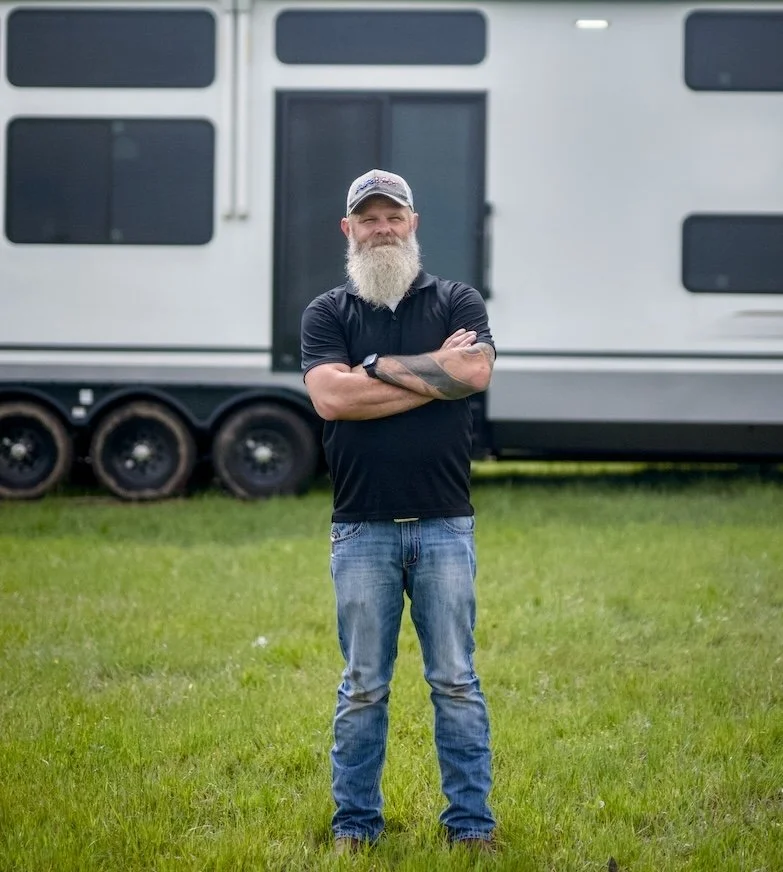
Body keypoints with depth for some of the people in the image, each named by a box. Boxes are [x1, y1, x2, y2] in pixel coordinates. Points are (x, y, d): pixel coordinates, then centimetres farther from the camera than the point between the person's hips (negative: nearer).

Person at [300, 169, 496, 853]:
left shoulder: (458, 303, 8)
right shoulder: (328, 313, 7)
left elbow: (475, 371, -13)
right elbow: (330, 397, -11)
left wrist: (377, 367, -9)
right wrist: (434, 374, -9)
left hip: (445, 525, 0)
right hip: (362, 530, 0)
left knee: (456, 682, 3)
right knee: (363, 686, 6)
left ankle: (471, 821, 10)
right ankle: (356, 821, 15)